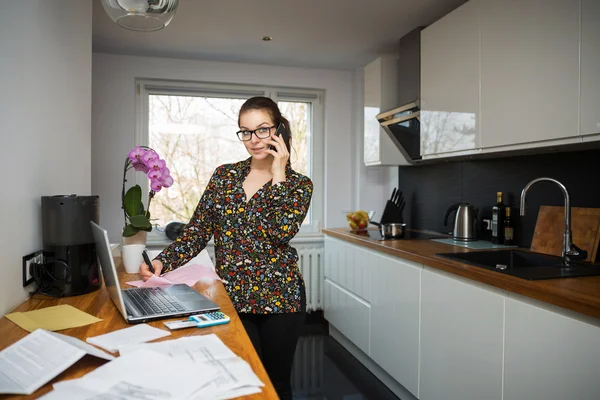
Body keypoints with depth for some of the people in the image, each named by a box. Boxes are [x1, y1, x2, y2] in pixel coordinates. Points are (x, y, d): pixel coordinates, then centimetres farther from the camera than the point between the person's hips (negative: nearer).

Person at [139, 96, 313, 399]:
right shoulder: (224, 175, 4)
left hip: (278, 296, -1)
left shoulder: (298, 184, -3)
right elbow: (197, 232, 1)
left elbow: (281, 231, -21)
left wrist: (278, 175, -14)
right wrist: (162, 263, -14)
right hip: (231, 296, 2)